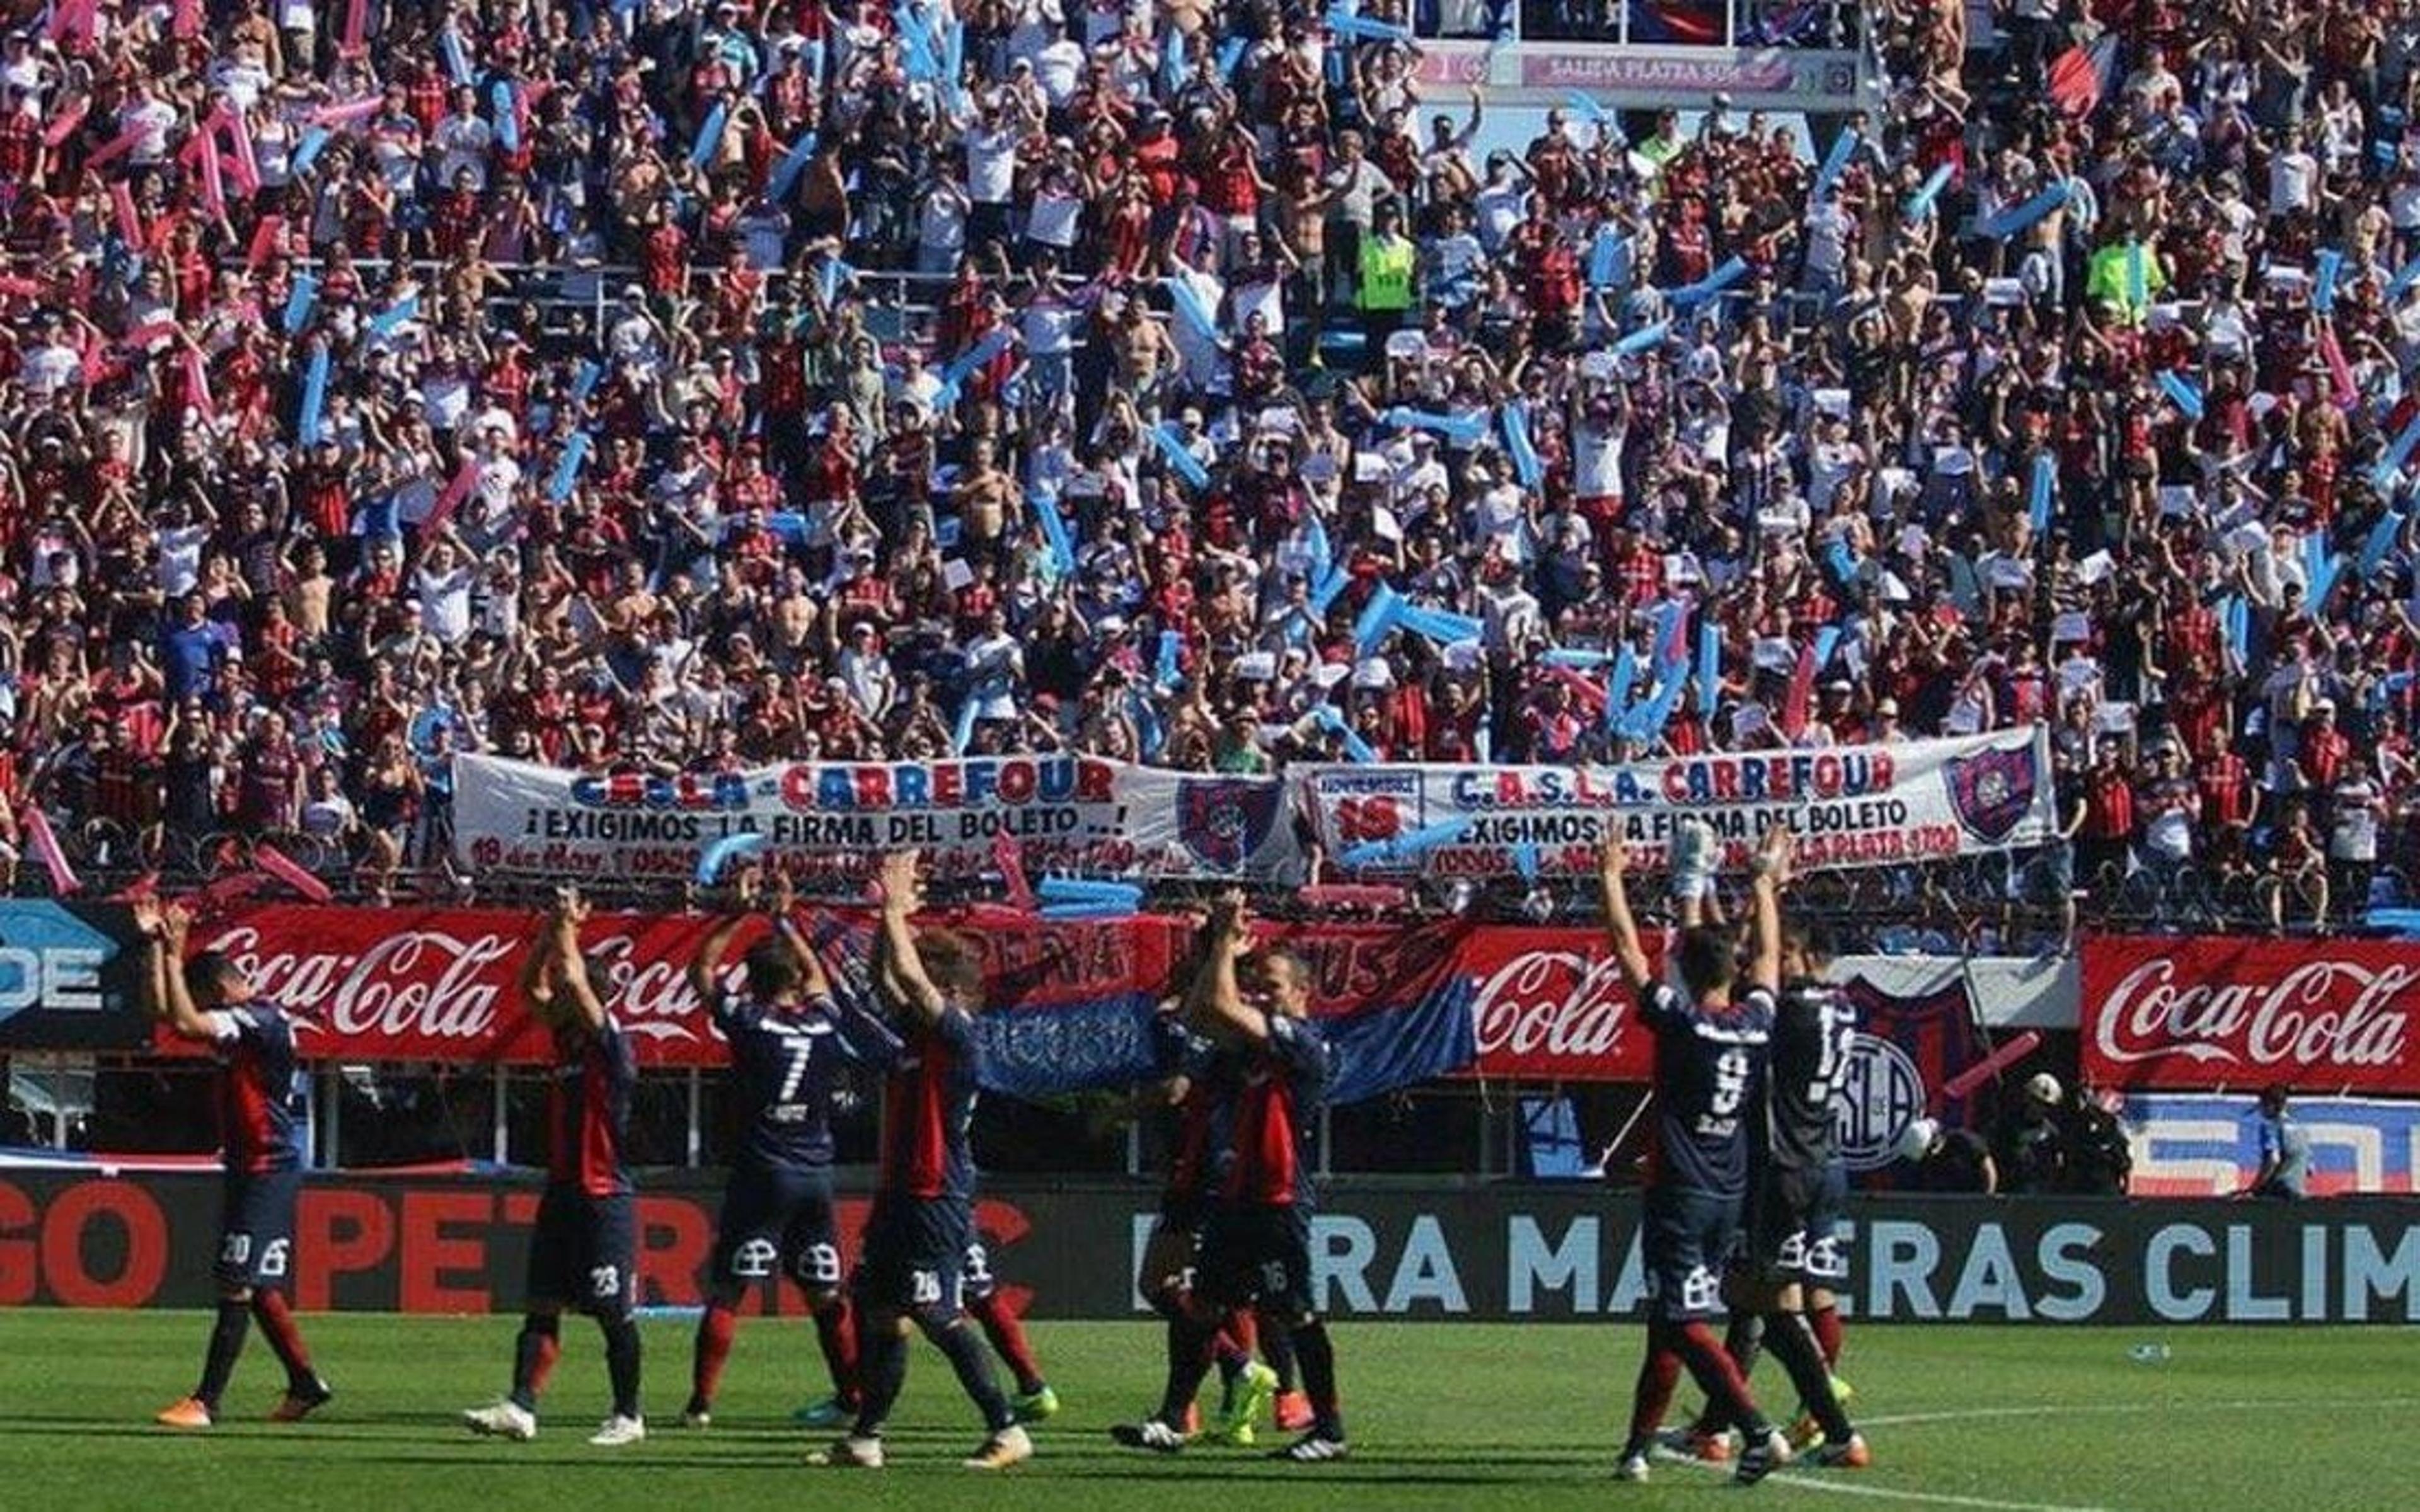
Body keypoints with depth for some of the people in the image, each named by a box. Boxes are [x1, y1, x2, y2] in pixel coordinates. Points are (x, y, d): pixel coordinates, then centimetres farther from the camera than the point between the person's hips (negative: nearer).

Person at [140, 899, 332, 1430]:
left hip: (269, 1171, -10)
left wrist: (174, 954, -18)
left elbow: (185, 1022, -26)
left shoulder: (262, 1018, -15)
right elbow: (167, 1013, 18)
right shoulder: (239, 1023, 14)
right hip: (249, 1168, 10)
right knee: (258, 1285, 13)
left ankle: (206, 1402, -13)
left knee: (238, 1284, -11)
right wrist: (156, 946, 11)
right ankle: (304, 1384, 21)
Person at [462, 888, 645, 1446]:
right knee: (541, 1306, 0)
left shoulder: (613, 1046, -10)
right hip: (562, 1192, 8)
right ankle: (520, 1407, -5)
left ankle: (629, 1416, 7)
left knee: (614, 1314, -1)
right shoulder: (566, 1040, 11)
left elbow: (574, 981, -19)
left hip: (605, 1197, -8)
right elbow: (531, 986, 15)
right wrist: (552, 928, 6)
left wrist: (569, 928, -8)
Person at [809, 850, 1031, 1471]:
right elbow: (886, 981, 18)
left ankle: (1006, 1431, -6)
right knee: (874, 1311, 11)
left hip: (938, 1202, -10)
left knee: (940, 1319, -10)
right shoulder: (918, 1031, 12)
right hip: (900, 1193, 10)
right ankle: (865, 1439, 17)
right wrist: (890, 915, 9)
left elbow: (910, 977, -20)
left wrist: (896, 912, -11)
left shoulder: (957, 1035, -12)